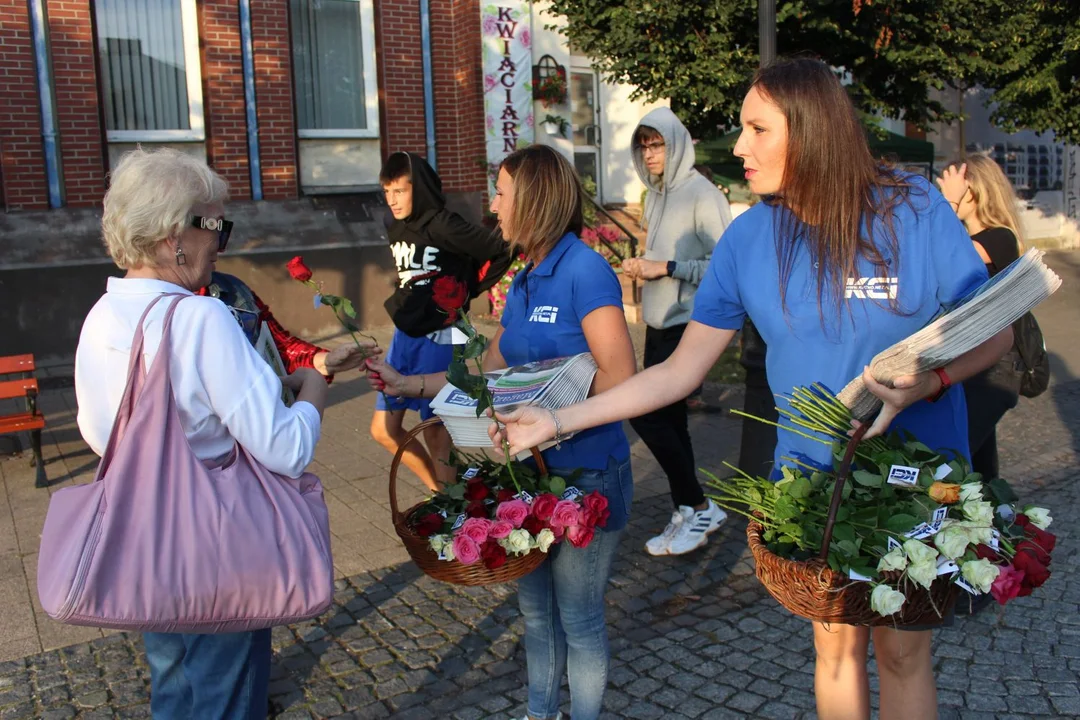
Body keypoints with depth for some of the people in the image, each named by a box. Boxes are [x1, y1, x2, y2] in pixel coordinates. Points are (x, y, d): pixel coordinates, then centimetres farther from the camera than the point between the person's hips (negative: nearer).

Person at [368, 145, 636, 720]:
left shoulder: (585, 271, -17)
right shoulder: (523, 283, 8)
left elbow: (619, 381, -22)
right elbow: (487, 374, 10)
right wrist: (410, 384, 4)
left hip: (586, 473, -8)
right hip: (532, 470, 8)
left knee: (578, 617, 8)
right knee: (535, 605, 20)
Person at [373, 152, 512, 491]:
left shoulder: (444, 226, -15)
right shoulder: (396, 229, 7)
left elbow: (502, 251, -15)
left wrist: (469, 289, -5)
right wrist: (401, 304, 9)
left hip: (439, 338, -8)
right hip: (404, 335, 8)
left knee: (435, 431, 0)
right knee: (383, 430, 9)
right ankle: (438, 491, 26)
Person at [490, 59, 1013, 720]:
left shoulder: (916, 210, -14)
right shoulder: (748, 239, -7)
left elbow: (994, 332, -7)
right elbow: (680, 371, -5)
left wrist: (928, 381, -30)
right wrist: (559, 421, -11)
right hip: (813, 474, 2)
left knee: (902, 648, 8)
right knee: (837, 642, 16)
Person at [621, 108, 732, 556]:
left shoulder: (701, 195, -13)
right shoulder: (655, 195, 14)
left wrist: (666, 267, -20)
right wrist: (641, 266, 4)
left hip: (688, 325, -9)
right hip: (659, 325, 9)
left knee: (647, 412, -12)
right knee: (668, 419, 11)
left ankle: (698, 506, 4)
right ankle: (688, 515, 22)